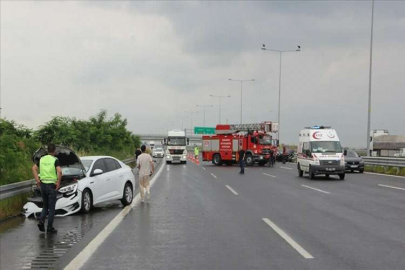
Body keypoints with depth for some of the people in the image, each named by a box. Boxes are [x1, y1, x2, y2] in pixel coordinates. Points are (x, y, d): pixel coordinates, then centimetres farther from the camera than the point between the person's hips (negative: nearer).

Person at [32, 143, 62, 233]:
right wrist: (58, 183, -12)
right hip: (51, 185, -5)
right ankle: (50, 227, 6)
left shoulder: (42, 159, 8)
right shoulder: (55, 160, -10)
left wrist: (37, 180, 9)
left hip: (43, 184, 5)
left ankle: (41, 221, -2)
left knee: (45, 206, 19)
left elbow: (34, 168, 8)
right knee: (51, 207, 4)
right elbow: (59, 172, -22)